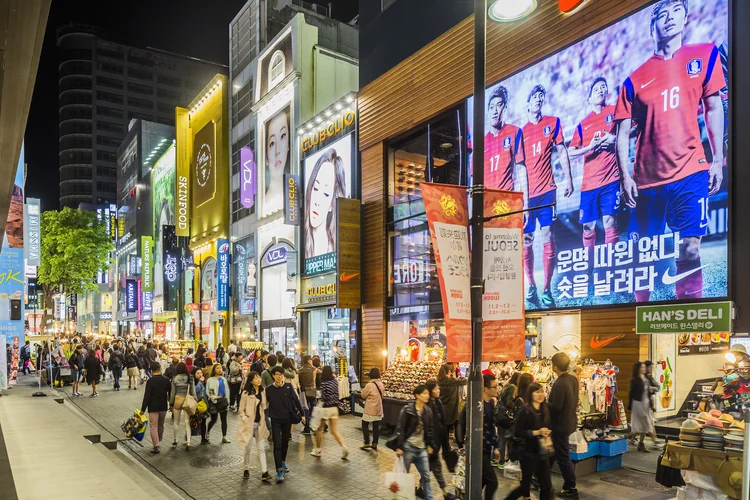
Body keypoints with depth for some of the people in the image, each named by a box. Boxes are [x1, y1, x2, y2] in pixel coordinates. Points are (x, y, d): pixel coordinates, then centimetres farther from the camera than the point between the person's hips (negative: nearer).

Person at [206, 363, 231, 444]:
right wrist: (214, 397, -16)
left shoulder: (223, 379, 10)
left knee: (224, 420, 3)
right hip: (214, 401, -4)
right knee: (214, 419, 3)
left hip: (223, 400, 4)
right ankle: (207, 433, 31)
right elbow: (207, 392, -8)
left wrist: (227, 401, 10)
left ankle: (224, 437, 7)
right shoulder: (210, 380, -6)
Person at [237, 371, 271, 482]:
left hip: (260, 423, 4)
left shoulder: (263, 392, 2)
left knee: (261, 448, 1)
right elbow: (241, 410, -6)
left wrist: (264, 417, 4)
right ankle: (246, 469, 26)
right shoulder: (246, 393, -11)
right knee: (248, 448, 8)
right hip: (250, 423, -4)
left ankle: (264, 472, -2)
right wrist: (245, 420, -13)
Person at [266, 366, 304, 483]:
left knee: (285, 442, 15)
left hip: (287, 418, 2)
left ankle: (283, 462, 39)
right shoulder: (269, 389, -6)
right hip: (275, 420, -2)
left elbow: (296, 400, 2)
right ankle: (279, 472, -6)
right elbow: (265, 404, 2)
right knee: (277, 445, -6)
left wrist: (301, 414, 4)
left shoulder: (288, 387, -4)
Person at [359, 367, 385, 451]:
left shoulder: (369, 385, -21)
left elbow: (362, 395, -11)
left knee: (365, 425, 10)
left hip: (370, 410, -6)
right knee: (376, 427, 11)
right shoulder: (381, 384, 1)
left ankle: (367, 443, 9)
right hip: (379, 410, 6)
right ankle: (375, 445, 15)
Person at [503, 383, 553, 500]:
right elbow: (517, 433, -16)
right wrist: (536, 432, -21)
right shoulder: (525, 410, -12)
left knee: (546, 485, 8)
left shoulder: (545, 410, 6)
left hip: (542, 453, 6)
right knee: (525, 486, 3)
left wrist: (547, 435, -2)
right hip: (528, 453, -6)